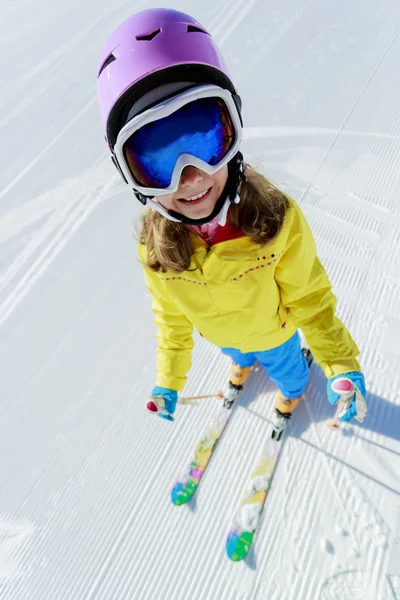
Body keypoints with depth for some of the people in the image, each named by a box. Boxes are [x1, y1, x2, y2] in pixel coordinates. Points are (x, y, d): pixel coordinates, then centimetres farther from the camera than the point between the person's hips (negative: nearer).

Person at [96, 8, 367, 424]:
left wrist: (340, 365, -26)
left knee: (283, 366, 31)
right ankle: (244, 362, 75)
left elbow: (309, 298, -23)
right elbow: (170, 316, -11)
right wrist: (168, 380, -1)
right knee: (237, 353, 36)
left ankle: (293, 388, 69)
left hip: (272, 329, -2)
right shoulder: (154, 248, -30)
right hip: (219, 335, 3)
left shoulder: (276, 219, -39)